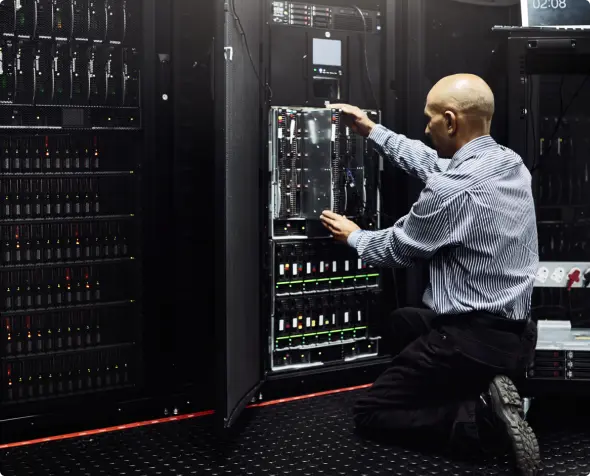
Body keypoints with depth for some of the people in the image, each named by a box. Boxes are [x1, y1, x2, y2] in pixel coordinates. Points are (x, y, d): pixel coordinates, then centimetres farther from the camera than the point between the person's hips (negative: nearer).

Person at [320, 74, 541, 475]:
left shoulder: (453, 190, -24)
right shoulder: (510, 162, 3)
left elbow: (395, 250, -7)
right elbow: (430, 163, 20)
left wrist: (353, 235, 14)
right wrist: (371, 131, 26)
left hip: (475, 340, -9)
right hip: (515, 331, 9)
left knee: (371, 412, 6)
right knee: (400, 323, 32)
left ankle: (484, 415, -10)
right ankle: (482, 389, 10)